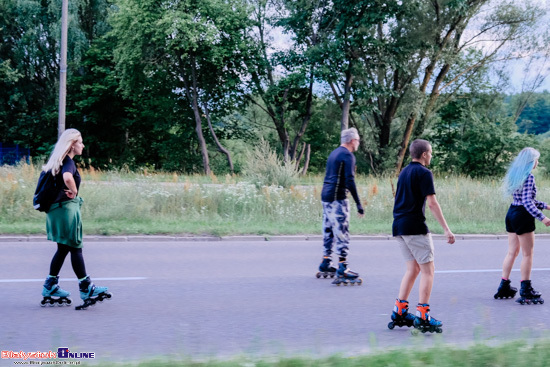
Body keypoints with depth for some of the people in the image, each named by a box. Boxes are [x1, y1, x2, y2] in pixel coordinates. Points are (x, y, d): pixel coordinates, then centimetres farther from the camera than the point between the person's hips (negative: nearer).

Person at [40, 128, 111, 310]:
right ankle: (86, 289, 4)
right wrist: (74, 192, -20)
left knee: (63, 249, 15)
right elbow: (67, 177, -39)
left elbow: (46, 169, 31)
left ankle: (50, 287, 17)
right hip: (67, 208, -9)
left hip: (56, 208, 9)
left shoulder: (59, 161, 13)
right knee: (75, 248, -3)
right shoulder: (68, 162, -16)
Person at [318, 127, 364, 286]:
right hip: (337, 198, -9)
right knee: (342, 233, -9)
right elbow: (350, 181, -18)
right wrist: (358, 204, -18)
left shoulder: (334, 153, 17)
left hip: (326, 196, 9)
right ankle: (342, 270, -11)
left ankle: (326, 264, 23)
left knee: (328, 231, 16)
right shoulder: (348, 155, -10)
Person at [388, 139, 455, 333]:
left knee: (413, 268, 15)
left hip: (398, 226, 8)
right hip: (415, 227, -8)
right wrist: (446, 229, -15)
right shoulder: (424, 173, -9)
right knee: (428, 269, -3)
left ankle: (399, 311, 11)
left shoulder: (404, 172, 16)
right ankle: (422, 316, -9)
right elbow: (432, 202, -15)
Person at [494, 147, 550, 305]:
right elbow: (527, 202, -23)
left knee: (512, 252, 14)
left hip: (511, 214, 9)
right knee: (528, 254, 0)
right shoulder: (529, 177, -15)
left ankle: (504, 287, 16)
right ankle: (525, 290, 3)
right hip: (523, 216, -9)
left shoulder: (515, 174, 13)